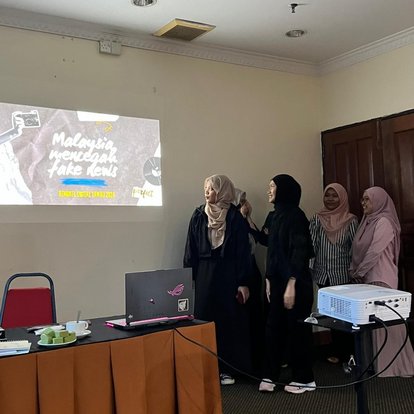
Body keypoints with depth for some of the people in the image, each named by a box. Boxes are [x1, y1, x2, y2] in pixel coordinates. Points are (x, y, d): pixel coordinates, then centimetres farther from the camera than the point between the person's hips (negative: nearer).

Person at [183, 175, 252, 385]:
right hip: (204, 273, 2)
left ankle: (227, 368, 15)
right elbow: (191, 250, 5)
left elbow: (243, 251, -5)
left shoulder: (235, 217, -3)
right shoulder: (199, 216, 5)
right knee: (205, 320, 2)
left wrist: (244, 282, -9)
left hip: (229, 274, -2)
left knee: (230, 320, 3)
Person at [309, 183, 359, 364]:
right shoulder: (317, 219, 4)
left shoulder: (350, 220, -4)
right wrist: (308, 268, -8)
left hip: (343, 274, -3)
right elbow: (311, 244, 0)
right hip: (323, 274, 3)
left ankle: (346, 352, 16)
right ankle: (337, 351, 22)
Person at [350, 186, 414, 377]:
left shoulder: (384, 222, -13)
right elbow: (358, 249, 14)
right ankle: (375, 360, 20)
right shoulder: (368, 221, 13)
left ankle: (390, 365, 7)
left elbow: (375, 252, -18)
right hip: (367, 278, 8)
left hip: (381, 279, -8)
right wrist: (354, 271, 3)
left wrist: (358, 273, -11)